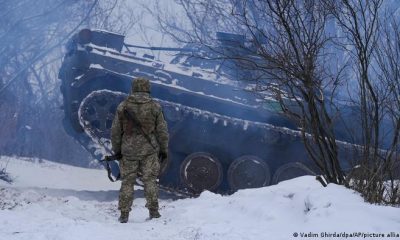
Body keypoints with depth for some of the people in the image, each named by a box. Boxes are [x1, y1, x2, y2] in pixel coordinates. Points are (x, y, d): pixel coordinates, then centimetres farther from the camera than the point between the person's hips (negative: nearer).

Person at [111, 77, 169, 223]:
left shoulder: (123, 106, -1)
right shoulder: (155, 107, -3)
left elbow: (115, 131, 3)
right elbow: (162, 130, 0)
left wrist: (116, 149, 13)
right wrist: (164, 149, 11)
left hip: (128, 150, 1)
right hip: (149, 150, -1)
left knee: (127, 182, 7)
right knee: (150, 180, 8)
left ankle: (124, 214, 8)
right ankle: (153, 211, 7)